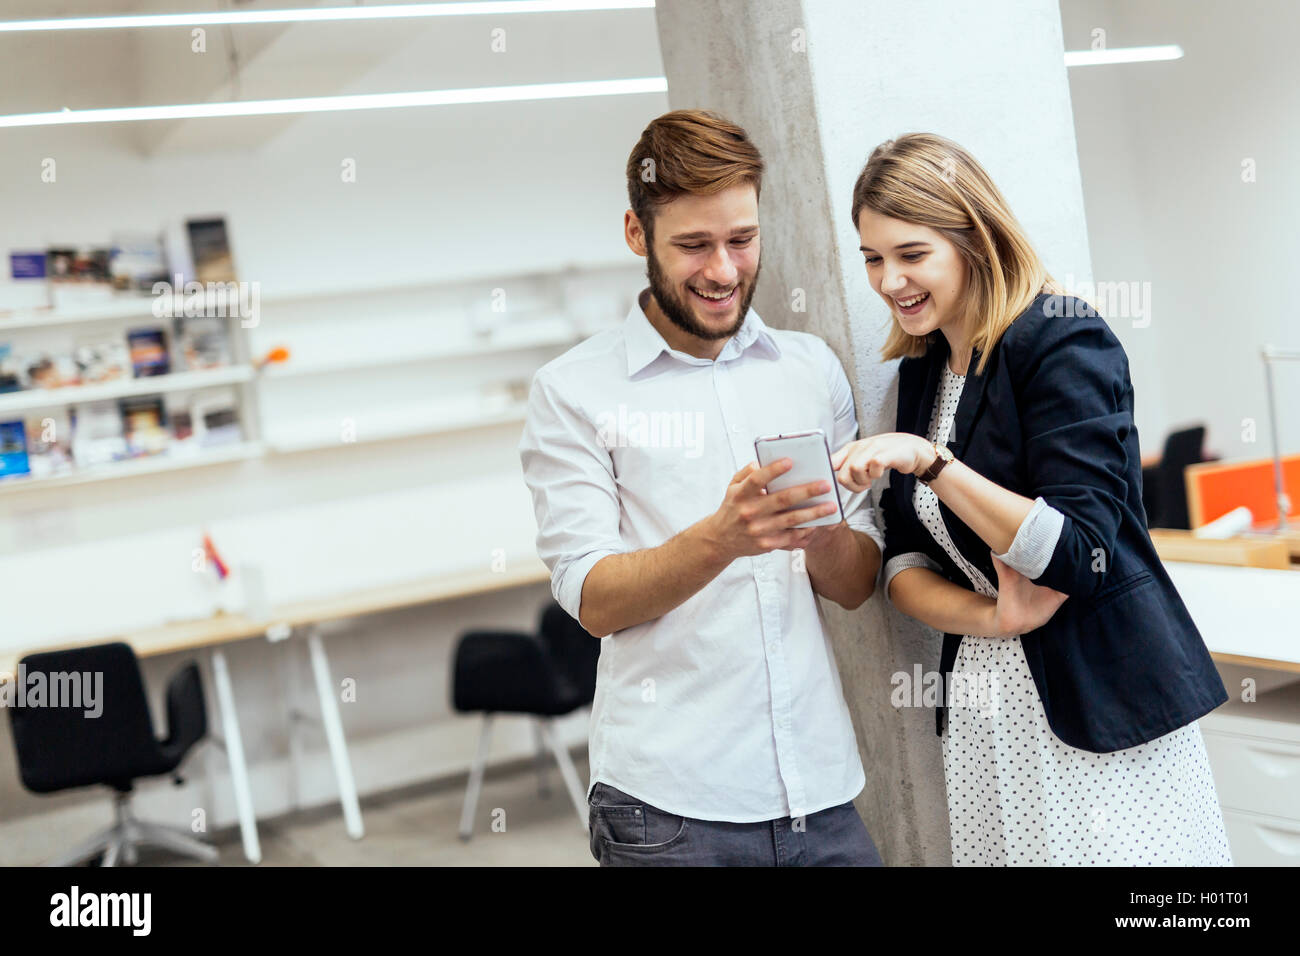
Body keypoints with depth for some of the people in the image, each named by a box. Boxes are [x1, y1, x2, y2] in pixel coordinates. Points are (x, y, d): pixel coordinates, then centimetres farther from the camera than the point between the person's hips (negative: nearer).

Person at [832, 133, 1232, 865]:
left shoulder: (1064, 339, -11)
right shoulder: (922, 371, 9)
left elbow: (1082, 554, -19)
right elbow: (904, 560, 6)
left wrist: (930, 462, -25)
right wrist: (988, 616, -13)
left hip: (1103, 705, -6)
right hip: (984, 707, 6)